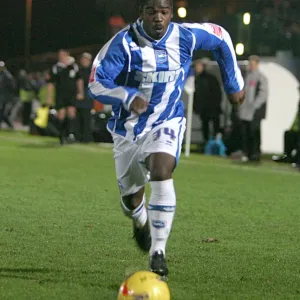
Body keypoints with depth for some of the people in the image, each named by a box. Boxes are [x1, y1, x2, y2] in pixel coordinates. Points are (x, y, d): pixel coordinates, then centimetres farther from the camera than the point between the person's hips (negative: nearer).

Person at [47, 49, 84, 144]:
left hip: (72, 94, 0)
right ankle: (61, 136, 12)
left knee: (71, 112, -15)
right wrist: (49, 97, 0)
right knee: (61, 115, -1)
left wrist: (80, 92, 13)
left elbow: (79, 79, 17)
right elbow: (50, 83, 3)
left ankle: (71, 134, -20)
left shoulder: (74, 66, 4)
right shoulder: (56, 68, -1)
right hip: (60, 95, 0)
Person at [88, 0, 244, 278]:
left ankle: (158, 252, -24)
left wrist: (235, 84, 13)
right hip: (128, 127, 1)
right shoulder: (124, 43, -19)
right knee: (131, 199, 12)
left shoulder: (186, 37, -13)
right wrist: (128, 97, -41)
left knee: (161, 175, -29)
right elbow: (96, 84, -23)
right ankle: (141, 222, 52)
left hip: (166, 123, -1)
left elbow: (222, 39, 7)